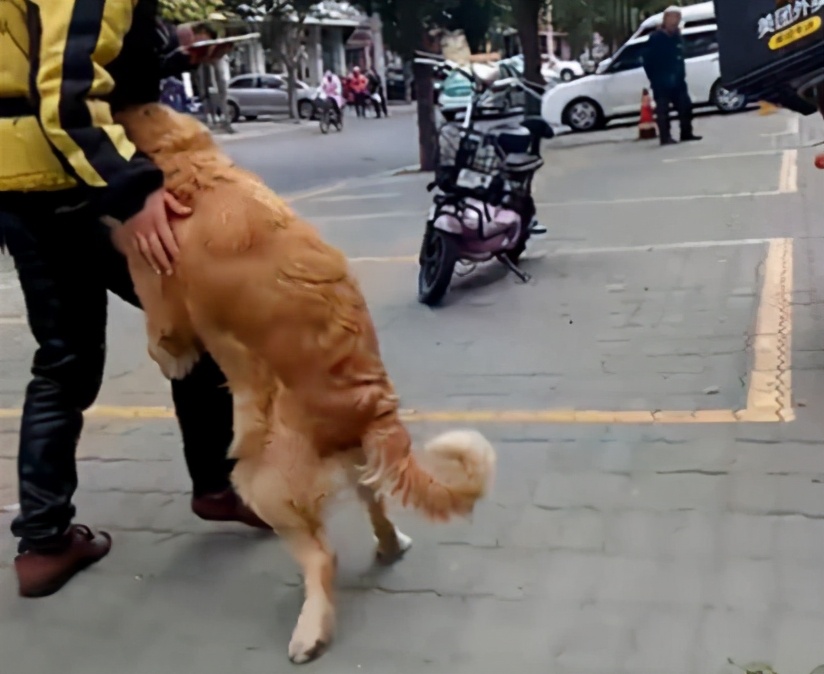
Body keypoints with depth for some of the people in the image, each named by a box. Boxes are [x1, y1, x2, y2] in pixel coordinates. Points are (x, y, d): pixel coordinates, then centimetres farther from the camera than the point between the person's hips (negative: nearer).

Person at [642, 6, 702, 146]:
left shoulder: (677, 37, 13)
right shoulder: (656, 38, -9)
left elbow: (680, 59, 19)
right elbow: (648, 61, -10)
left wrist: (681, 75, 11)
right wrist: (654, 79, -11)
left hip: (677, 81, 7)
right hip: (661, 82, -7)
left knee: (685, 106, 8)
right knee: (663, 110, -4)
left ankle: (686, 134, 19)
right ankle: (665, 137, -2)